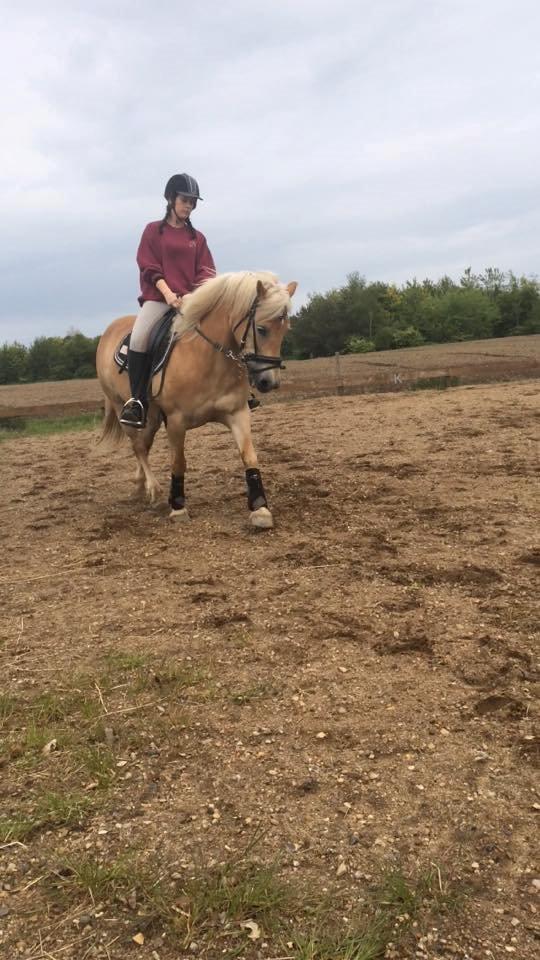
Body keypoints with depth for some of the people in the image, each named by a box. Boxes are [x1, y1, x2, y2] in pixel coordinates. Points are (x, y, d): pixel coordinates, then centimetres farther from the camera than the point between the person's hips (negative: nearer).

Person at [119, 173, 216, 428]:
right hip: (158, 297, -2)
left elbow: (206, 272, 9)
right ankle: (137, 401, -20)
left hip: (191, 300, 3)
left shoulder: (198, 238, 17)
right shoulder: (154, 230, 10)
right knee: (138, 338, -28)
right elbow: (150, 268, 0)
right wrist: (168, 293, -16)